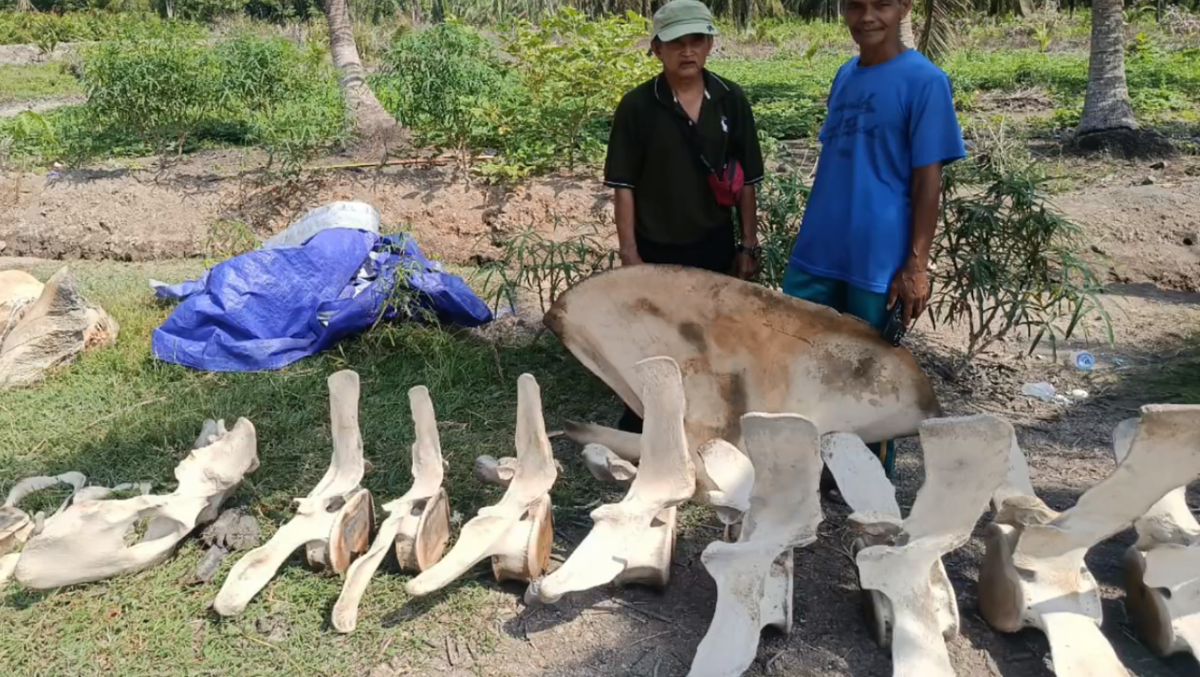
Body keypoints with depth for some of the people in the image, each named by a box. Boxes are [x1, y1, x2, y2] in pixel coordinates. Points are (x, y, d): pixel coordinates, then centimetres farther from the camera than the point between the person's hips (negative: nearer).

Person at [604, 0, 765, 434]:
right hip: (656, 250, -2)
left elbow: (745, 181, 4)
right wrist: (629, 254, -10)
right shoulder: (637, 106, -8)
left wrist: (749, 245, 3)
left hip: (715, 248, 3)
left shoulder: (731, 100, 0)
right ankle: (634, 436, 27)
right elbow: (624, 185, -7)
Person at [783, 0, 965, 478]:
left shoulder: (924, 81, -8)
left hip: (879, 260, -6)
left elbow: (927, 180, -10)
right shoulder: (844, 76, 11)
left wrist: (916, 265, -13)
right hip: (816, 254, 6)